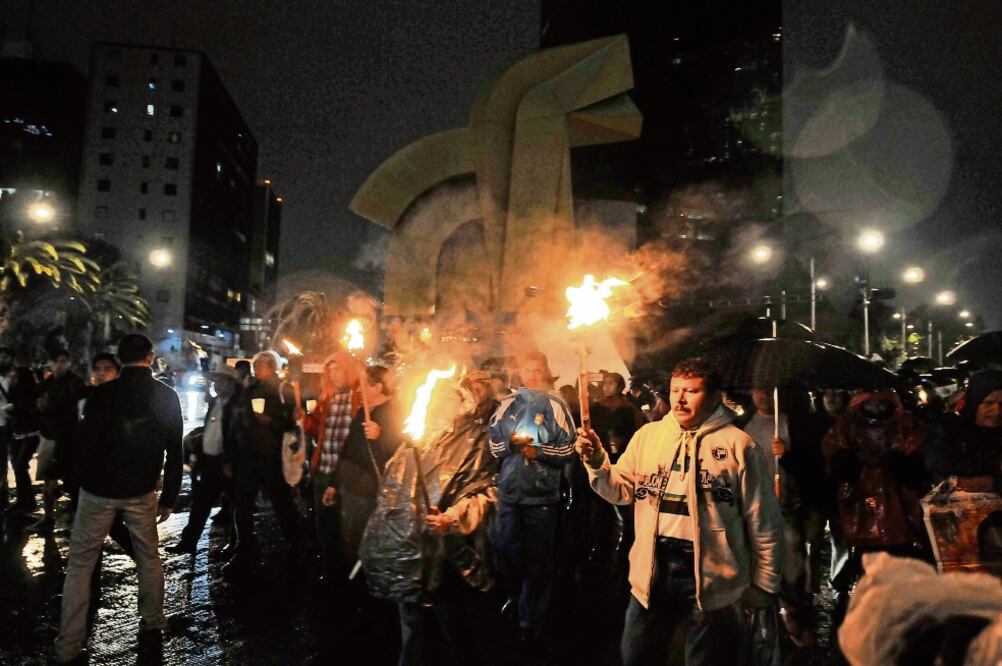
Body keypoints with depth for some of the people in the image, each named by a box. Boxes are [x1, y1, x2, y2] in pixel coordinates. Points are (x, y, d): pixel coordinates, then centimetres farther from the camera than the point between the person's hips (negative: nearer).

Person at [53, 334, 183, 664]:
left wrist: (82, 480, 7)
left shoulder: (103, 393, -11)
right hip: (141, 491, 2)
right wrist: (169, 497, 7)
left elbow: (86, 443, -11)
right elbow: (175, 451, -2)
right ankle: (152, 628, 22)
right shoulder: (167, 396, -4)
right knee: (149, 558, 16)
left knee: (80, 563, 9)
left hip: (99, 489, -2)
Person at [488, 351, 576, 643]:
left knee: (538, 558, 4)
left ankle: (532, 621, 16)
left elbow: (568, 449, -4)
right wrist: (510, 442, -12)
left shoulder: (555, 405, -1)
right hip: (509, 490, 3)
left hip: (543, 493, -3)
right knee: (506, 548, 13)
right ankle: (517, 596, 40)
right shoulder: (508, 404, 8)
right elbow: (493, 443, 6)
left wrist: (538, 451, -15)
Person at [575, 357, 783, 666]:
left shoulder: (739, 445, -7)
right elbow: (622, 490, 6)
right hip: (652, 570, 4)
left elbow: (763, 523, -2)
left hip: (709, 574, -3)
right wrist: (597, 463, -13)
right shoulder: (647, 435, 5)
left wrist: (763, 583, 1)